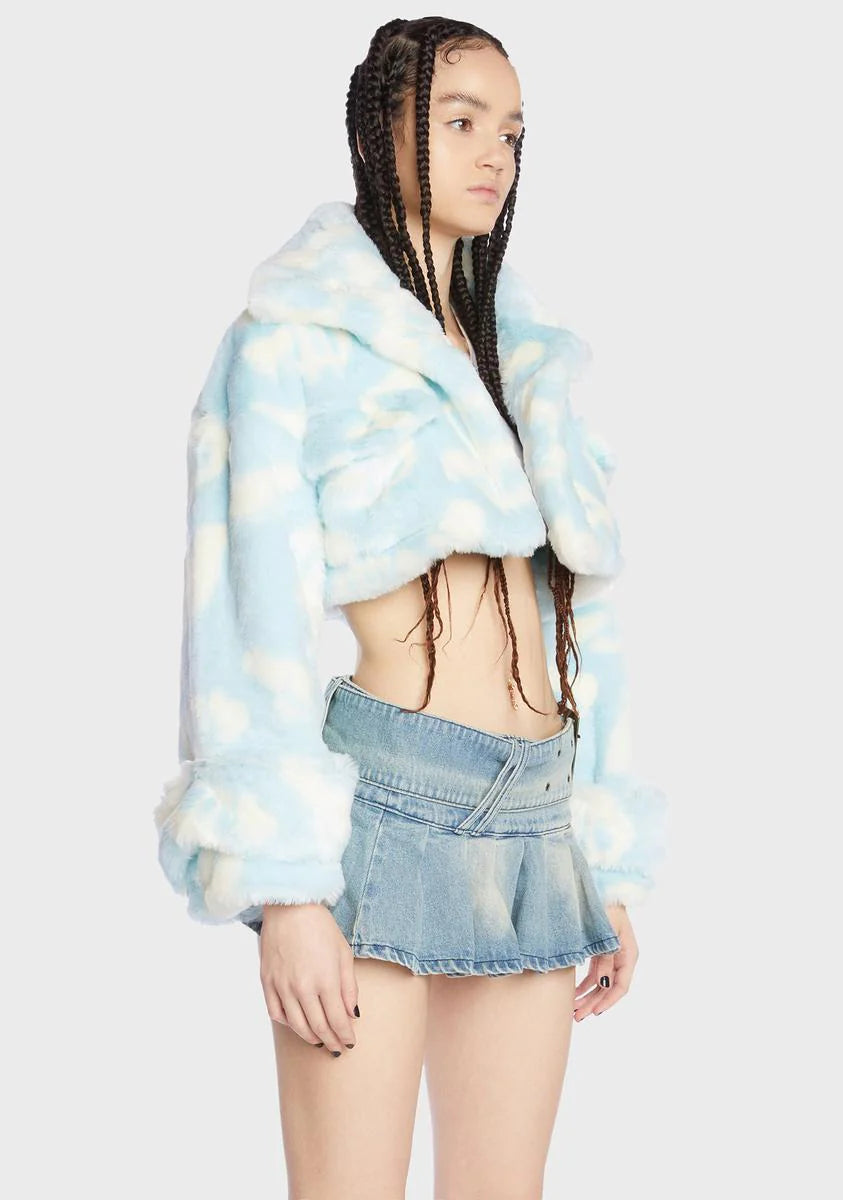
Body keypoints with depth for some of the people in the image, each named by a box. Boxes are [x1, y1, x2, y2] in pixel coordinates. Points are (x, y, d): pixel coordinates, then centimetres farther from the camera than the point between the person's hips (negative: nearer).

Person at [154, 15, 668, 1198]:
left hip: (536, 829, 6)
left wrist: (607, 873, 15)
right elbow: (258, 615, -6)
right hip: (382, 803, -6)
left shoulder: (520, 359, 19)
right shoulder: (296, 338, 0)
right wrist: (287, 891, -14)